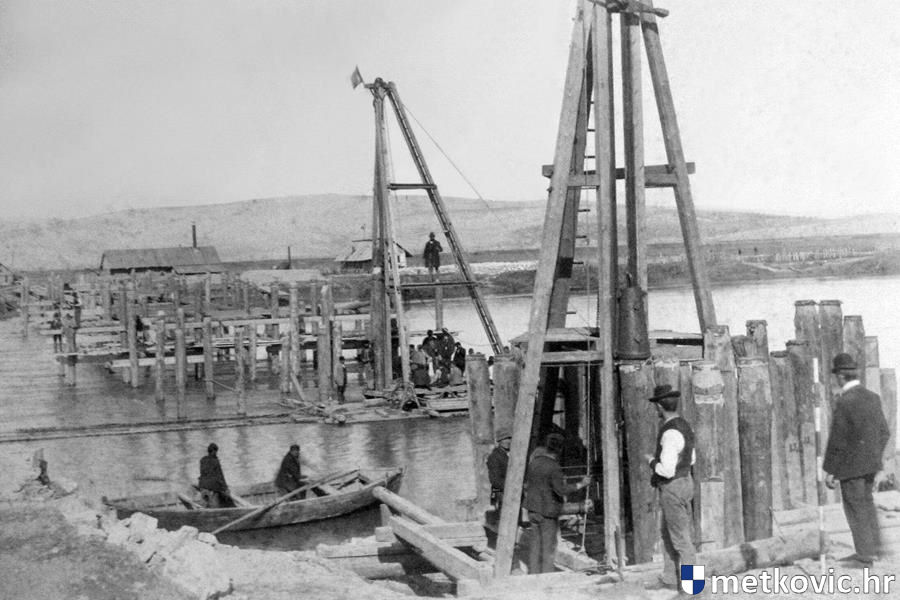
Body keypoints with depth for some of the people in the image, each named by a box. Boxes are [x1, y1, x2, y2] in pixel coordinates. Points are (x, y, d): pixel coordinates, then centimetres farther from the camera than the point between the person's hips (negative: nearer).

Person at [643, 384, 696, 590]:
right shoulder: (683, 426, 6)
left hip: (673, 488, -10)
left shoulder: (671, 433, -25)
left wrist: (651, 461, -8)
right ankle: (669, 578, 29)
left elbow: (667, 470, -28)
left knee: (680, 538, 0)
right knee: (666, 532, 20)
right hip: (684, 481, 10)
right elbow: (691, 458, 19)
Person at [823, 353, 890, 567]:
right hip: (870, 462, 7)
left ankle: (865, 555, 10)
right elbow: (884, 433, 9)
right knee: (866, 501, 21)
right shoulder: (873, 397, 2)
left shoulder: (843, 403, -20)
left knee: (856, 507, 4)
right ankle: (873, 547, 29)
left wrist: (830, 471, -11)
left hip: (851, 465, -7)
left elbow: (837, 440, -18)